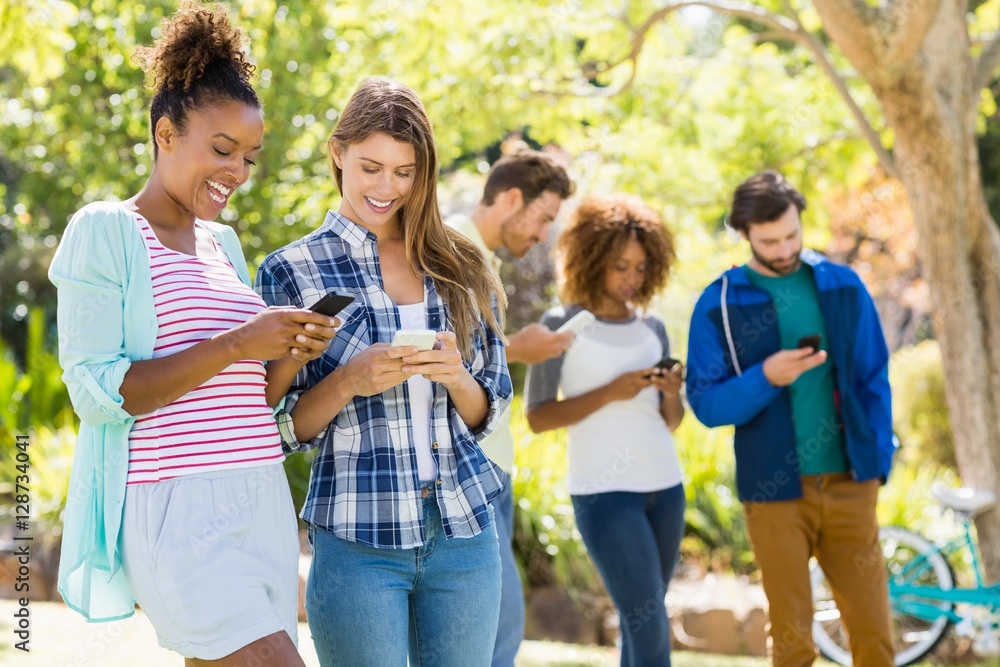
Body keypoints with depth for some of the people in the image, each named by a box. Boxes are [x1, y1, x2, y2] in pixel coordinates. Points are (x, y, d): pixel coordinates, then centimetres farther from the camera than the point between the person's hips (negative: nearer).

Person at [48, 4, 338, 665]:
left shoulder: (224, 243, 17)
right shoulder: (104, 231, -3)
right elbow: (95, 392, -13)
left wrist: (292, 353, 1)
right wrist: (235, 344, -17)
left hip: (261, 504, 7)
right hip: (174, 510, -7)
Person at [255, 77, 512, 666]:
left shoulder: (459, 268, 8)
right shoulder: (292, 272, -1)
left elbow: (490, 412, 11)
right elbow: (280, 426, -1)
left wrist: (453, 375, -10)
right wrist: (352, 381, -19)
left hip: (464, 532, 3)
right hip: (358, 540, -3)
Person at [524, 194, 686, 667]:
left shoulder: (652, 328, 12)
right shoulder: (562, 325, -2)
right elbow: (537, 418, -6)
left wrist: (672, 393, -6)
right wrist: (609, 393, -16)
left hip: (665, 485, 5)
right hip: (603, 491, -5)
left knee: (640, 623, 8)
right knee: (650, 628, -10)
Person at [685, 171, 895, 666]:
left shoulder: (843, 286, 7)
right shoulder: (719, 305, -1)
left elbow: (874, 381, 11)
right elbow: (706, 404, -4)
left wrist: (878, 461, 2)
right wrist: (765, 378, -20)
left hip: (849, 484, 2)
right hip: (775, 491, -2)